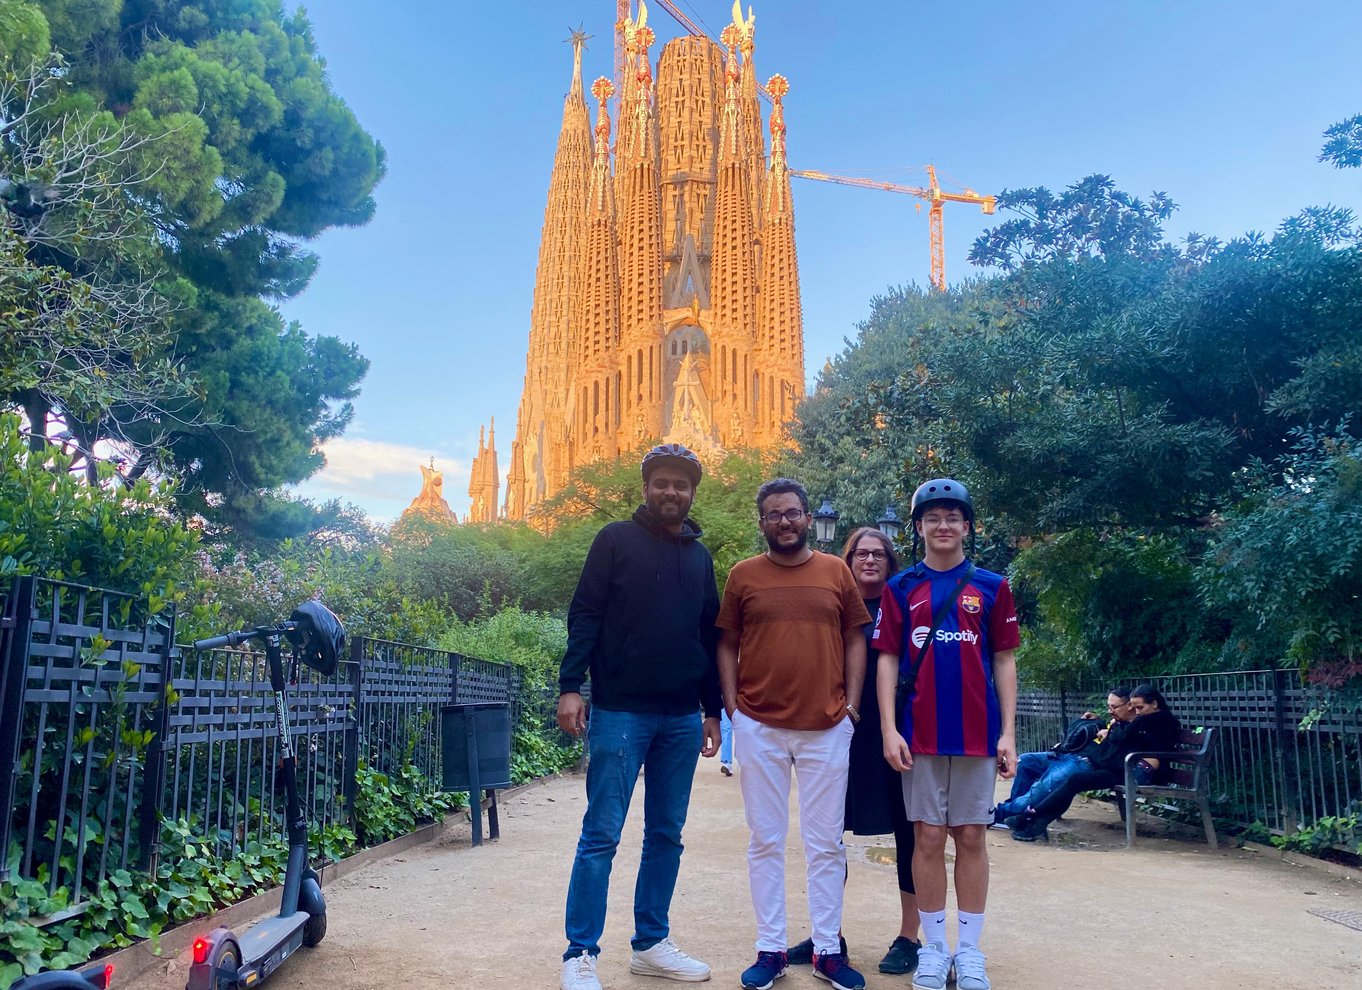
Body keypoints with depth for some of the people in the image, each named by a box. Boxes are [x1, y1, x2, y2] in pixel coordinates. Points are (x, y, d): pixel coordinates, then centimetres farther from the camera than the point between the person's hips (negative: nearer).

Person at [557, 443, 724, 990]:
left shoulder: (699, 556, 12)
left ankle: (652, 944, 23)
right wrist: (570, 686, -15)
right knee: (601, 834, -2)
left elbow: (709, 637, 15)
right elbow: (584, 616, -5)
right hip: (620, 712, -5)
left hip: (681, 719, 5)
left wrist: (712, 710, 14)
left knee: (666, 835, 11)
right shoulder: (616, 540, -1)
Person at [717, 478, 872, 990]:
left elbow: (855, 639, 8)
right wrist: (731, 703, -3)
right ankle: (770, 949, 19)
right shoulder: (742, 575, 3)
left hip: (827, 726, 1)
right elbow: (726, 644, 6)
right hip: (758, 726, 0)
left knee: (825, 843, 8)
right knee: (765, 842, 8)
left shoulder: (836, 572, 5)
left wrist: (851, 701, 0)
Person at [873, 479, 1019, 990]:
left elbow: (1004, 662, 6)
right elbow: (887, 660, 3)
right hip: (920, 734, 0)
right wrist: (889, 729, -6)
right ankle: (933, 948, 16)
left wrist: (1008, 733, 0)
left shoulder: (991, 587, 5)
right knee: (929, 837, 5)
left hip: (978, 734, 0)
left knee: (971, 837, 7)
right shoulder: (900, 588, 5)